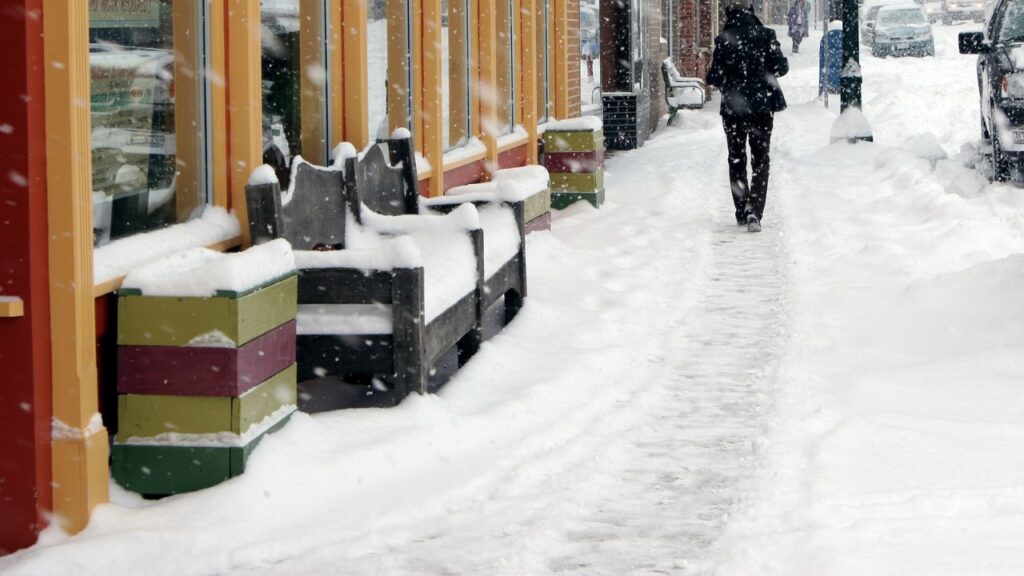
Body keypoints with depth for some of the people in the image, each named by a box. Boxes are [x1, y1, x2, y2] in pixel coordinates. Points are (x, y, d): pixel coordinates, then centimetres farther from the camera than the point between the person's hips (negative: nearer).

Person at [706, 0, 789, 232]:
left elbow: (715, 77, -9)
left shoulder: (724, 40, -9)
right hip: (762, 106, 1)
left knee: (737, 159, 14)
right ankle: (754, 210, -12)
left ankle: (742, 213, 14)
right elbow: (781, 67, -5)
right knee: (760, 159, 6)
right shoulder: (765, 35, -5)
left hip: (733, 107, -1)